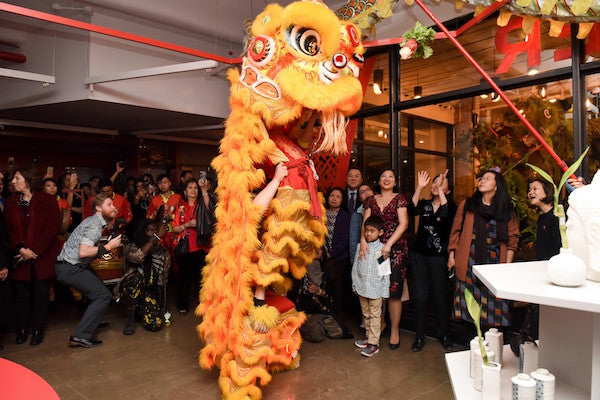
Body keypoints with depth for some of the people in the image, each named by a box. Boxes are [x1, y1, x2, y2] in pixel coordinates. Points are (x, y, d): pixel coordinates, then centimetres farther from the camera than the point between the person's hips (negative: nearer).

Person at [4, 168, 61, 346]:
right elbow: (8, 230, 3)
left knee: (41, 293, 5)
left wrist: (35, 250, -14)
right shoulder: (10, 203, 8)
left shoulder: (47, 200, -3)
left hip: (43, 256, -3)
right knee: (21, 294, 8)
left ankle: (38, 330, 17)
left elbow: (53, 228, -9)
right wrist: (20, 249, -13)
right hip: (20, 257, 3)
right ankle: (22, 329, 22)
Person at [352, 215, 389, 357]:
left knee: (375, 316, 5)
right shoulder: (360, 247, 0)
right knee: (366, 314, 18)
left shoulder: (382, 249, -9)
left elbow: (386, 273, -5)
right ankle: (369, 337, 34)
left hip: (376, 289, -4)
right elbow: (355, 267, 7)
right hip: (362, 288, 4)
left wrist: (385, 292, -4)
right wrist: (355, 285, 8)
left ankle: (374, 343, 14)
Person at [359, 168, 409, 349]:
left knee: (394, 290, -3)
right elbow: (365, 223, 5)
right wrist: (363, 240, -13)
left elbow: (403, 224, -5)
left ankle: (394, 330, 11)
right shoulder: (371, 200, 13)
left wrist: (389, 244, -14)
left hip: (396, 248, -3)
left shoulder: (400, 198, 3)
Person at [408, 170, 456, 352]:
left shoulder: (451, 206, 1)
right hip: (418, 254, 2)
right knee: (420, 296, 5)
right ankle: (420, 336, 16)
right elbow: (411, 210, -14)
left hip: (438, 256, -2)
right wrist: (419, 187, -20)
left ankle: (443, 334, 25)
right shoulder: (424, 204, 8)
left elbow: (446, 214, -23)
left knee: (440, 296, 5)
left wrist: (440, 190, -26)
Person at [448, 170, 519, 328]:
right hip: (469, 263, 0)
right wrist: (451, 256, 5)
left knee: (493, 306, 1)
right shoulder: (466, 205, 5)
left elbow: (513, 238, 7)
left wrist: (507, 265, 1)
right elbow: (455, 231, 7)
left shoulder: (507, 211, 5)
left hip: (495, 264, 0)